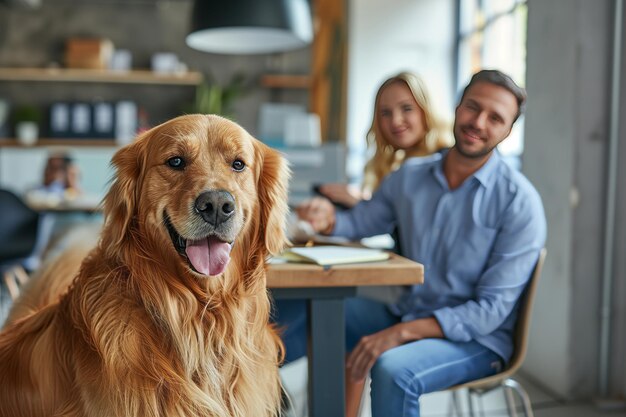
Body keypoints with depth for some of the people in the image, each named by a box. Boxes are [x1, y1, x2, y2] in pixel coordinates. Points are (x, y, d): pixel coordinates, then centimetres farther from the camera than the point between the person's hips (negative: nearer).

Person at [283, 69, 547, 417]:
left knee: (393, 370, -34)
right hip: (406, 316, 6)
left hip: (478, 339, -5)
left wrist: (401, 333, -26)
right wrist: (329, 221, -13)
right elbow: (362, 222, 13)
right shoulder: (410, 176, 1)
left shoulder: (520, 202, -14)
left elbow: (491, 310, -17)